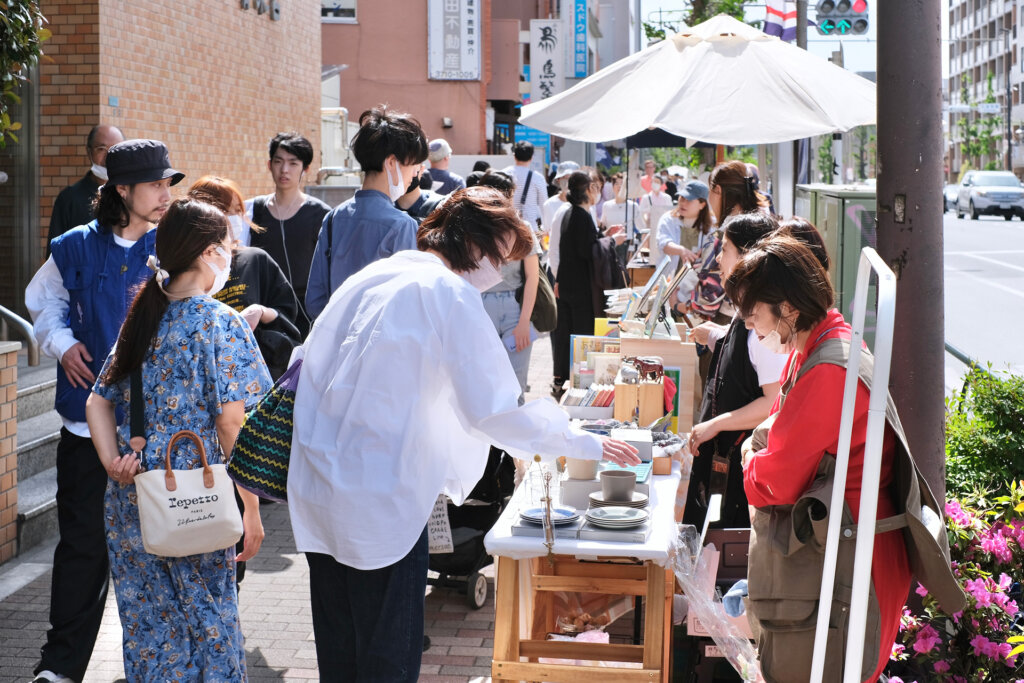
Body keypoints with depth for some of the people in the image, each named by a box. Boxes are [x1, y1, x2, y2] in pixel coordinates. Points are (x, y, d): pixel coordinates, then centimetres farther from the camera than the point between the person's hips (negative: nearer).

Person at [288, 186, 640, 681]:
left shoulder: (369, 278, 12)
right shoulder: (451, 294, -11)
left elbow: (308, 362, 17)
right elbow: (494, 411, -15)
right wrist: (584, 444, -4)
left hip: (317, 492, 8)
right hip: (382, 504, -8)